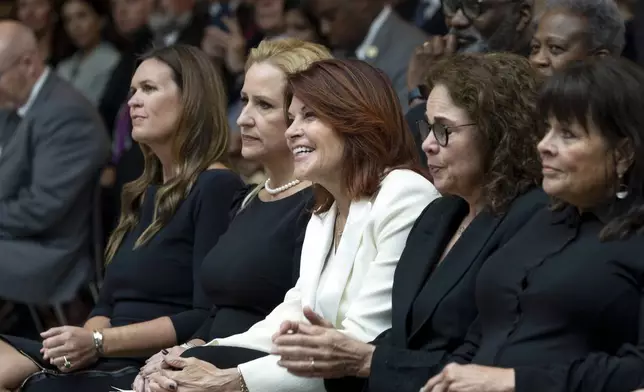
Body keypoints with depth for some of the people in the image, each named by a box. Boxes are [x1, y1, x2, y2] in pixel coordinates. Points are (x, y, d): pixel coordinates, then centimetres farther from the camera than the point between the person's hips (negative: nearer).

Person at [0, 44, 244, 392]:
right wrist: (84, 341, -4)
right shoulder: (142, 195, 22)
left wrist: (98, 342, -16)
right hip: (107, 361, 8)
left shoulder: (217, 188, -6)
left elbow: (208, 318, -13)